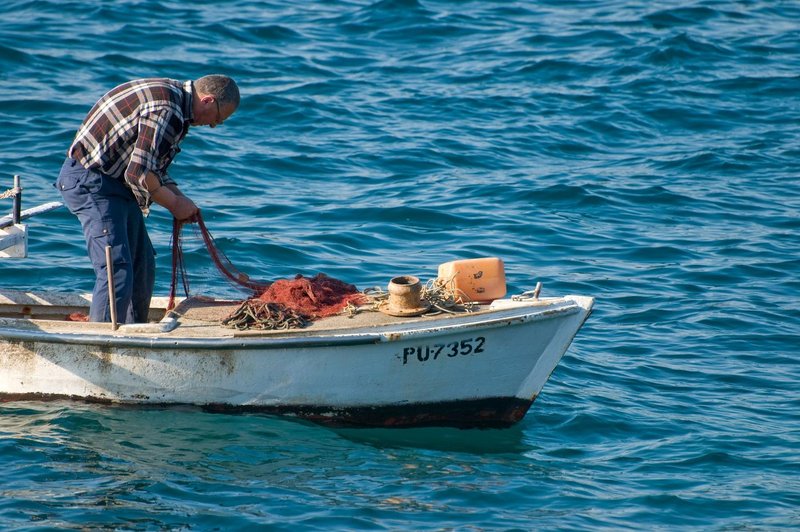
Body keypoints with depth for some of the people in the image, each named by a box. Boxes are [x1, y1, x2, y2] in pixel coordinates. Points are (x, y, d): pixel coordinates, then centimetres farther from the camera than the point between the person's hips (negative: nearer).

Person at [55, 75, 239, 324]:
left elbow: (154, 165, 20)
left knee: (143, 266, 17)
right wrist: (175, 203, -11)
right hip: (90, 181, -11)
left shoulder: (173, 95, 12)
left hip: (117, 182, 11)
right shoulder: (166, 109, -23)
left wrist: (178, 196, 5)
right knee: (117, 271, -17)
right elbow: (139, 173, -26)